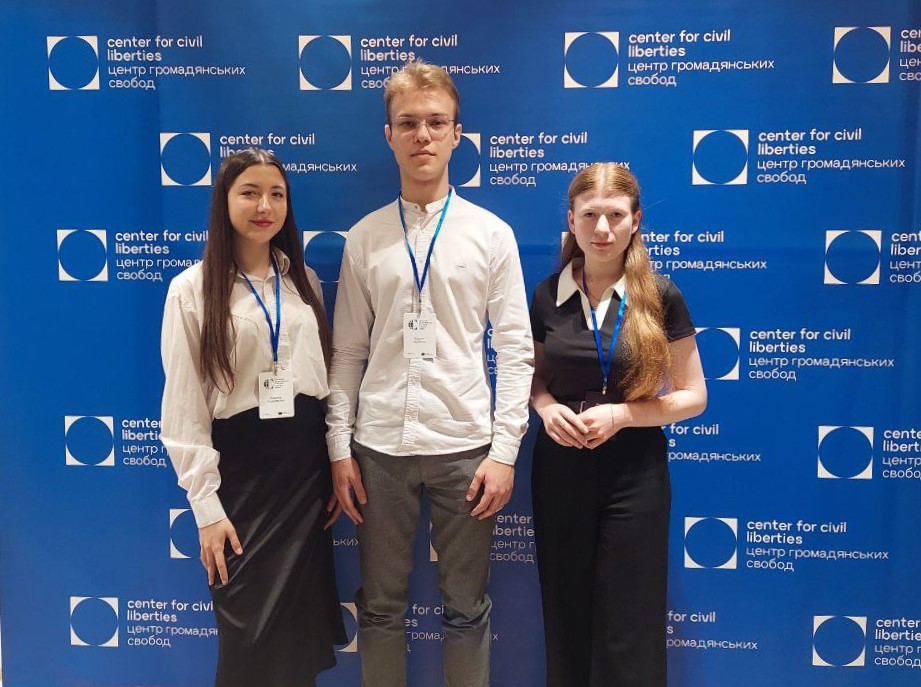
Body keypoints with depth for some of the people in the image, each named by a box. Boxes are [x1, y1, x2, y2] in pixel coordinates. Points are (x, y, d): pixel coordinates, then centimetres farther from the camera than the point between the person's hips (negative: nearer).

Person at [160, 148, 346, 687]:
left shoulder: (304, 280, 8)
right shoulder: (192, 289, -4)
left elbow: (329, 374, 10)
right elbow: (185, 409, -6)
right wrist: (207, 506, -9)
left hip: (307, 459, 4)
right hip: (241, 465, -3)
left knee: (303, 619, 12)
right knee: (253, 629, 5)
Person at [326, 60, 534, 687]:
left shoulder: (492, 233, 1)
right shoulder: (364, 238, 5)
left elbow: (515, 350, 0)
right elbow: (348, 351, 6)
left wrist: (505, 450, -6)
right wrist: (340, 448, 2)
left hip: (463, 445, -1)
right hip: (380, 446, 2)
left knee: (467, 609, 12)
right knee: (380, 606, 14)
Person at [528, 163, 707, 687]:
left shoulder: (661, 297, -8)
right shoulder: (548, 296, 0)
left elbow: (693, 396, -4)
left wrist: (620, 415, -18)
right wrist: (546, 406, -9)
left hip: (635, 472, -2)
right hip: (560, 469, 3)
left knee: (628, 625, 8)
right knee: (565, 616, 16)